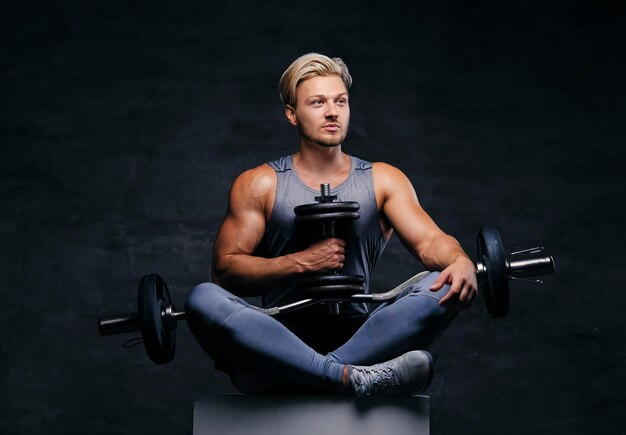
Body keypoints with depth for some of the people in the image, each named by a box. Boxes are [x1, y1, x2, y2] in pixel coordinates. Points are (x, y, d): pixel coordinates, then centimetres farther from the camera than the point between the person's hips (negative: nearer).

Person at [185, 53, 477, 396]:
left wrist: (460, 261, -25)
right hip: (278, 341, -1)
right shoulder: (259, 185, 9)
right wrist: (302, 262, -12)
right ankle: (351, 377, -43)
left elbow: (429, 241, -2)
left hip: (357, 338, 1)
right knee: (204, 299, -31)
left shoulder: (382, 181, 13)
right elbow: (225, 268, 1)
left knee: (444, 288, -23)